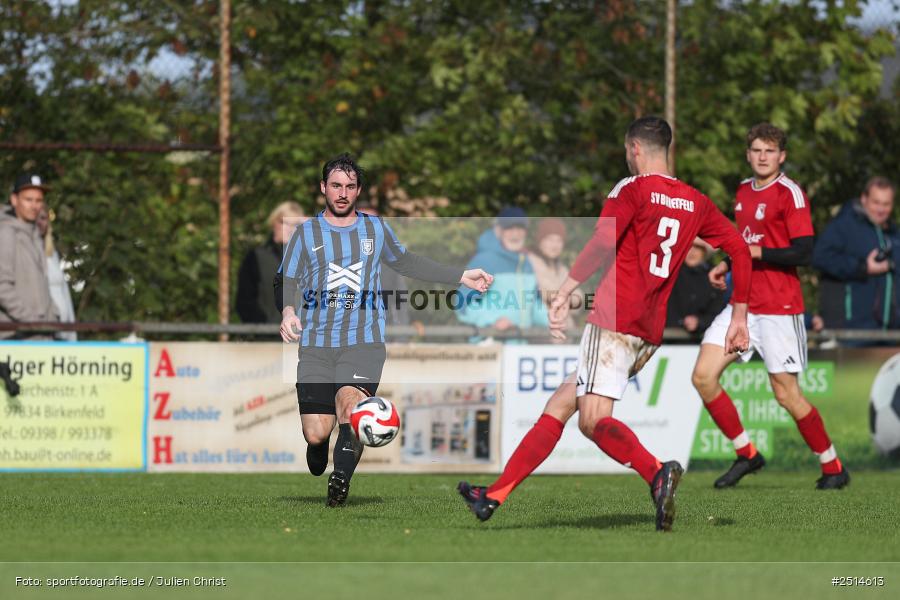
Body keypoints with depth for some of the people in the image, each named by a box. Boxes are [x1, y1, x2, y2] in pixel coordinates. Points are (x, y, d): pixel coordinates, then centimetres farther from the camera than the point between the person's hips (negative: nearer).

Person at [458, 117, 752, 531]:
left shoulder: (632, 189, -3)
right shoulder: (696, 202, 17)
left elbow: (601, 244, -18)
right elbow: (740, 248, 16)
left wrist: (564, 294, -22)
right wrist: (739, 317, 20)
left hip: (616, 318, -8)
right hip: (651, 330, 8)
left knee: (594, 420, -16)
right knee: (561, 404, 11)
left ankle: (657, 473, -40)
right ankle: (496, 495, 12)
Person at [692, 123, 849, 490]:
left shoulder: (789, 193, -10)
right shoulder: (743, 191, 14)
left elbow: (803, 253, -17)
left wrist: (756, 253, -20)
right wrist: (727, 265, 13)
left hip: (779, 308, -7)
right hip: (743, 304, 7)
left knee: (786, 394, -5)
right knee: (703, 376, -6)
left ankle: (833, 468, 12)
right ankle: (746, 454, 7)